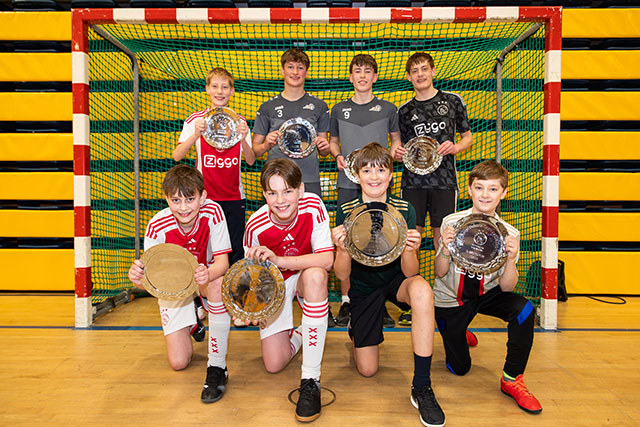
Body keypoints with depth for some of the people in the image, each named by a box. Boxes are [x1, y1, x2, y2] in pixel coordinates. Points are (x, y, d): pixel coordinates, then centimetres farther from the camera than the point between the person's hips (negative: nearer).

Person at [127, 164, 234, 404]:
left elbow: (222, 261, -27)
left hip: (205, 275, 0)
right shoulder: (157, 227, -24)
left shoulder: (213, 212, -25)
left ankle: (217, 367, -23)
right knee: (179, 362, -6)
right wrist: (138, 278, -46)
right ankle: (194, 319, 30)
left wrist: (208, 274, -50)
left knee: (217, 282, -40)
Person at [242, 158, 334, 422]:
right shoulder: (256, 226, -22)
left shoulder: (313, 206, -24)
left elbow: (326, 259, -29)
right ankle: (298, 335, 29)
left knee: (315, 276, -40)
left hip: (306, 276, 0)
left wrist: (278, 260, -39)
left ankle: (311, 380, -28)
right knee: (274, 364, -10)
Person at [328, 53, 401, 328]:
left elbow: (397, 140, 18)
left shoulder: (387, 109, 10)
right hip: (348, 183, 1)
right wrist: (338, 156, 0)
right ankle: (346, 301, 13)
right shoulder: (339, 109, 12)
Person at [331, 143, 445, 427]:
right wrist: (343, 249, -36)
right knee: (367, 370, -3)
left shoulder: (404, 210, -11)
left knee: (421, 289, -37)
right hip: (363, 287, 0)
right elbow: (342, 275, -15)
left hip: (396, 280, 0)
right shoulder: (346, 212, -12)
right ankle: (355, 327, 33)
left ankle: (421, 387, -23)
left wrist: (410, 251, -38)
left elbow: (410, 272, -16)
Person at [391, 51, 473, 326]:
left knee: (443, 237, 0)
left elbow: (468, 136, 14)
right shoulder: (404, 111, 13)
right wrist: (396, 153, -5)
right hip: (413, 180, 1)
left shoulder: (452, 101, 10)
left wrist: (454, 147, -7)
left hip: (444, 179, -1)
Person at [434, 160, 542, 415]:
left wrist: (511, 259, -32)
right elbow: (440, 273, -14)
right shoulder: (451, 223, -17)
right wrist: (445, 250, -34)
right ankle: (459, 334, 38)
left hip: (487, 293, 2)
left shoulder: (508, 233, -12)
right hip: (449, 300, -1)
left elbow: (506, 287, -14)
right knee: (459, 368, 2)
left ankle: (511, 379, -7)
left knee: (524, 309, -28)